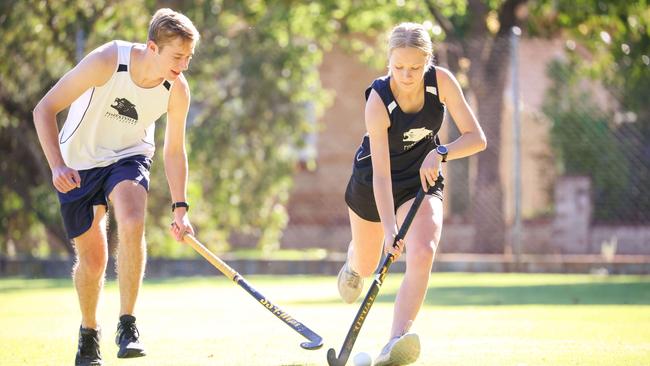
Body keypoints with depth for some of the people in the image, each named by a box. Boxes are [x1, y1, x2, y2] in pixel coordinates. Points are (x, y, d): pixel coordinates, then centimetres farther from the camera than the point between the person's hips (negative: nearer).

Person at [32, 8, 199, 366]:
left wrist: (180, 208, -6)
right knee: (92, 259, 3)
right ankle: (88, 333, 31)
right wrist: (57, 165, -32)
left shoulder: (178, 90, -17)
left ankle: (127, 325, -18)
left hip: (129, 157, 2)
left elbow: (174, 151, -1)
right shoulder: (107, 62, -29)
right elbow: (45, 109, -23)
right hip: (79, 162, -1)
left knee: (131, 223, -30)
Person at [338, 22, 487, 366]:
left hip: (422, 182, 1)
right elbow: (381, 173, -36)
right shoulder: (378, 100, -31)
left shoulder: (441, 81, -22)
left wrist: (439, 153, -36)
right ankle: (353, 263, 60)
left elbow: (477, 138, -18)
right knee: (366, 266, 19)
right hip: (371, 185, -1)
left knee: (422, 254, -28)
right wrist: (389, 228, -46)